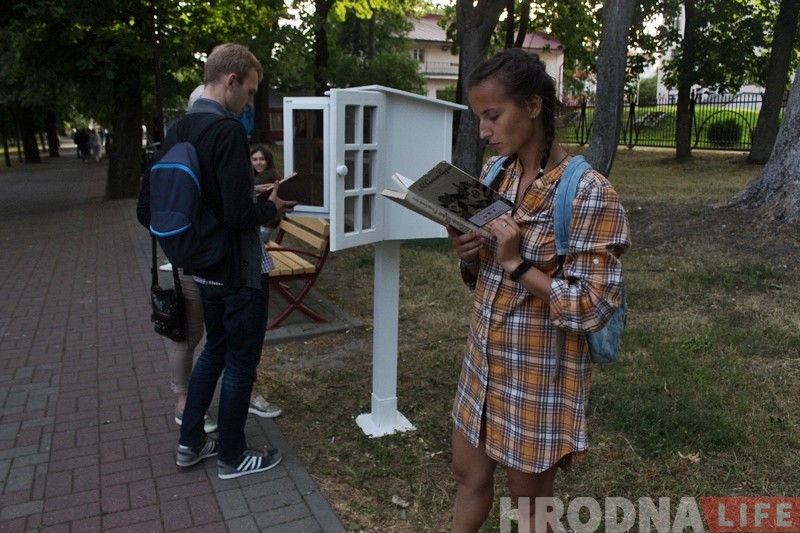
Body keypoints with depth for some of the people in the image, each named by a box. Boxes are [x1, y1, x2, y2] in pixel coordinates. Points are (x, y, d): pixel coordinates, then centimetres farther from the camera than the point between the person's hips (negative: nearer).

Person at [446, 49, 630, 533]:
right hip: (485, 359, 6)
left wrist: (517, 264, -26)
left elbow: (594, 309, -20)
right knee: (469, 477, 24)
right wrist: (468, 252, -11)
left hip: (540, 373, -6)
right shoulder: (496, 173, 1)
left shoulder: (589, 193, -20)